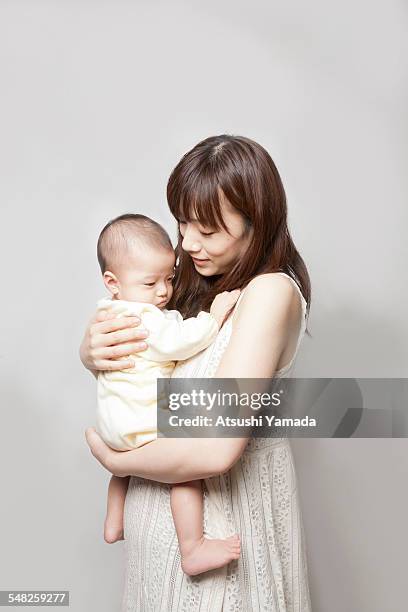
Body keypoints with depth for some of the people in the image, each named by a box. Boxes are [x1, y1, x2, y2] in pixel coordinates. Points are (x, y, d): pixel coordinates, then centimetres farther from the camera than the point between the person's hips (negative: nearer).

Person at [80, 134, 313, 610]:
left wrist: (115, 459, -14)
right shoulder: (195, 275, -2)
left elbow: (214, 450, -31)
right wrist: (93, 350, -19)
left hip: (228, 496, -6)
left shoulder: (271, 291, -25)